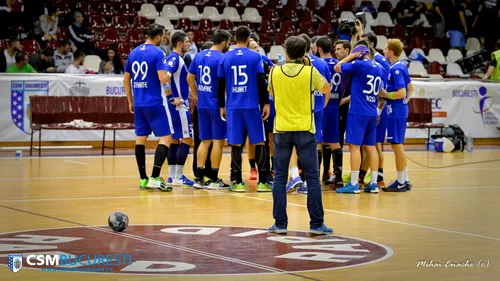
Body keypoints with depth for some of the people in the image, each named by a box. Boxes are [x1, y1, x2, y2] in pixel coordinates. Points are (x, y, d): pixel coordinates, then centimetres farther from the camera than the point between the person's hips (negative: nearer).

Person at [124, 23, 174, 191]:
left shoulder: (133, 53, 10)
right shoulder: (157, 53, -10)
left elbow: (126, 79, 14)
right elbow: (163, 79, -19)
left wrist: (130, 101, 22)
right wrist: (168, 75, 4)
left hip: (138, 104, 7)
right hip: (154, 103, -7)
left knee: (140, 139, 11)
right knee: (166, 137, -2)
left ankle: (143, 179, 14)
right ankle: (155, 178, -12)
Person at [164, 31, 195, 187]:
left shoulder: (178, 58, 16)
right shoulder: (174, 58, -13)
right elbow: (166, 77, -28)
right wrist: (173, 98, -25)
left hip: (179, 105, 10)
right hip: (179, 105, -10)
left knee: (174, 140, 11)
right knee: (186, 139, -8)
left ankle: (172, 175, 14)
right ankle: (178, 177, -7)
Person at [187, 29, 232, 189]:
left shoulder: (199, 56, 9)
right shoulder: (221, 58, -13)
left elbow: (189, 77, 14)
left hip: (202, 104, 7)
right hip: (217, 104, -7)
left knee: (204, 141, 12)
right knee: (218, 141, 1)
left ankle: (199, 178, 11)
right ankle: (213, 179, 3)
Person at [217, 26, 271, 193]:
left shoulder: (225, 58, 5)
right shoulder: (255, 57, -1)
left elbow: (220, 85, 7)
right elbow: (261, 83, -6)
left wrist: (222, 107, 15)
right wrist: (266, 104, 1)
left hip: (233, 107, 2)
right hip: (252, 106, -2)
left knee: (236, 145, 4)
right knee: (259, 144, 5)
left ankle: (237, 182, 2)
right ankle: (262, 182, 4)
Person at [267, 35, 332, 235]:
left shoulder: (275, 72, -2)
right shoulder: (310, 72, -7)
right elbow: (326, 89, 11)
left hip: (281, 130, 2)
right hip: (305, 129, -1)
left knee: (280, 178, 8)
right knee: (312, 178, 4)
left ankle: (280, 224, 7)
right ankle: (316, 224, 4)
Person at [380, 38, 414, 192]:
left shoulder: (396, 69, -18)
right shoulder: (402, 66, 12)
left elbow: (401, 93, -24)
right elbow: (410, 88, 22)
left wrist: (385, 95, -13)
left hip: (396, 112, -10)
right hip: (401, 110, 10)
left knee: (397, 145, -4)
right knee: (398, 146, 15)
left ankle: (401, 183, 2)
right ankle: (405, 180, 20)